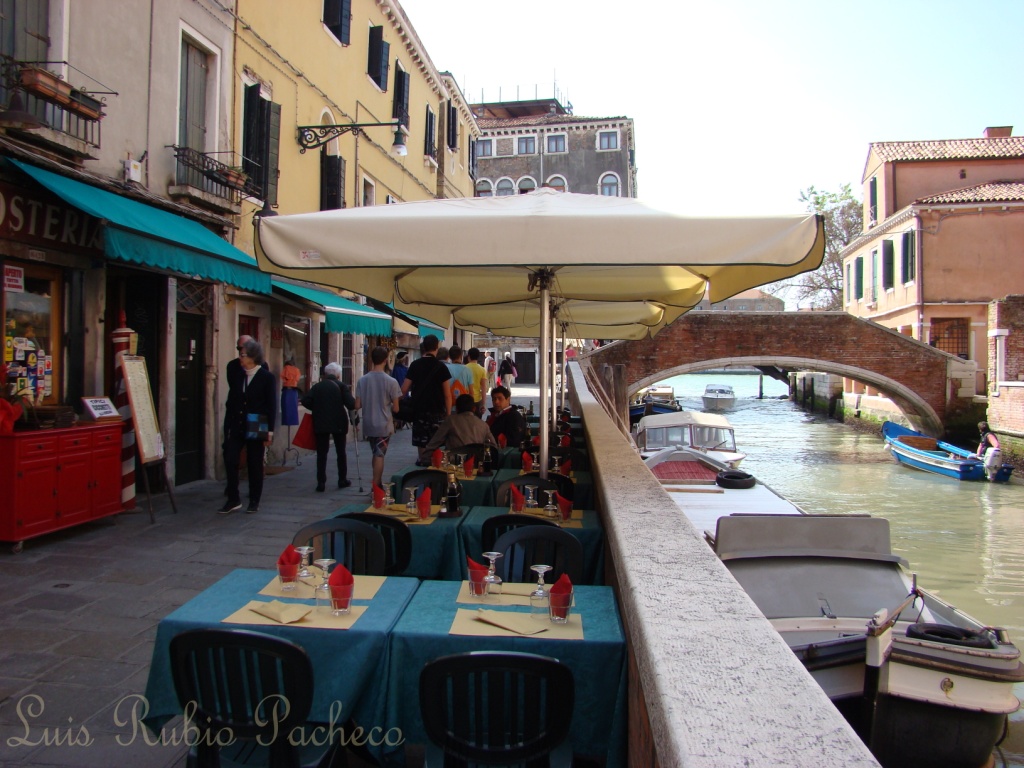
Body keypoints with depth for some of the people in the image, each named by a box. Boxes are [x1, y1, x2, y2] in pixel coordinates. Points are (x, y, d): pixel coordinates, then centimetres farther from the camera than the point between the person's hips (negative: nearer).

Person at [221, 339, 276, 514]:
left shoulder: (267, 378, -6)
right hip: (235, 426, 4)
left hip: (255, 428, -4)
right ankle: (233, 499, 8)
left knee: (255, 464, 6)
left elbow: (272, 405, -7)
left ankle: (254, 501, 18)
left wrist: (270, 431, -11)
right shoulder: (236, 374, 8)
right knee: (230, 460, -4)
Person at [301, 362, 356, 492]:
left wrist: (317, 408, 8)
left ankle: (321, 483, -1)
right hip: (338, 423, -1)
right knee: (341, 452, 13)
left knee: (321, 453, 4)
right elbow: (351, 404, -13)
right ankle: (342, 480, 21)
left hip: (320, 423, 1)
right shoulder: (342, 385, -2)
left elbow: (305, 401, -6)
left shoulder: (317, 386, 5)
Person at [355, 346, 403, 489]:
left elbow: (357, 405, -3)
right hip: (384, 425, -4)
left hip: (368, 424, 4)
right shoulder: (391, 381, -13)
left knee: (376, 454, 19)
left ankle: (377, 484, 29)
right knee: (379, 455, 4)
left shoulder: (362, 380, -5)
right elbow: (395, 408, -10)